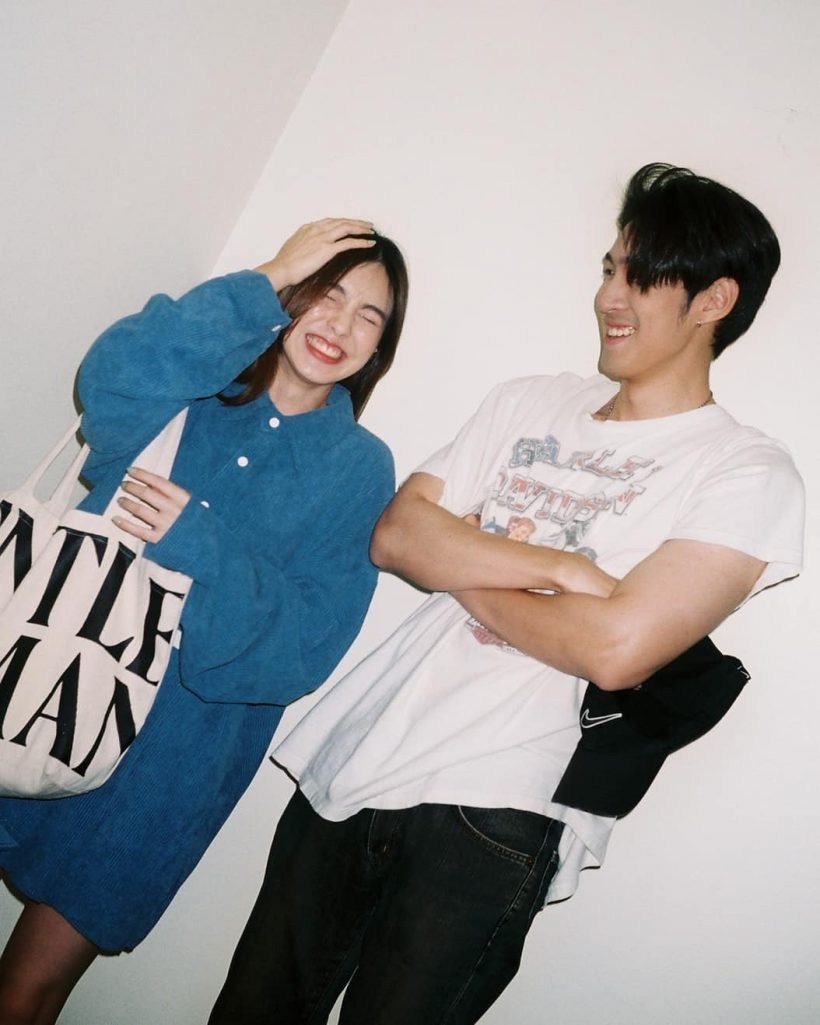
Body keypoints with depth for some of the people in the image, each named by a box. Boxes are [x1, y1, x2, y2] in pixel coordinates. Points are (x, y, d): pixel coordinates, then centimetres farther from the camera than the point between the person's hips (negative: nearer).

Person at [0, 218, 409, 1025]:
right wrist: (266, 281, -17)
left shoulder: (358, 468, -1)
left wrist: (197, 545, -22)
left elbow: (305, 642, -9)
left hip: (161, 751, -1)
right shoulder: (193, 388, 2)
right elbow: (111, 388, -22)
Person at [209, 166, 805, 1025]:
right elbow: (395, 535, 1)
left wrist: (462, 573, -6)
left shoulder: (749, 475, -5)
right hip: (354, 760, 6)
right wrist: (557, 567, -12)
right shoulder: (529, 404, 12)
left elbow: (617, 649, -18)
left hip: (491, 810, -5)